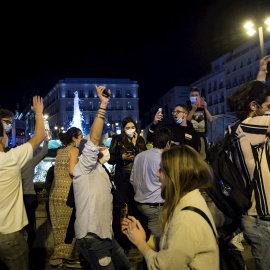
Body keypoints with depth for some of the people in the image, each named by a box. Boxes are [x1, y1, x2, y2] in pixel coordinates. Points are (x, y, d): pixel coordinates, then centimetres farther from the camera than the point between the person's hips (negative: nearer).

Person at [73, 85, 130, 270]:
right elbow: (93, 140, -26)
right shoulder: (84, 169, -11)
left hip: (105, 234, 9)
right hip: (92, 237, -9)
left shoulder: (100, 171, 16)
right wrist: (103, 105, -28)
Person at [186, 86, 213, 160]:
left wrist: (205, 108, -8)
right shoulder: (187, 107, 7)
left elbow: (210, 120, 4)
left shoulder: (203, 107, 16)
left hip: (202, 136, 3)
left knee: (202, 158, 0)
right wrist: (193, 109, -16)